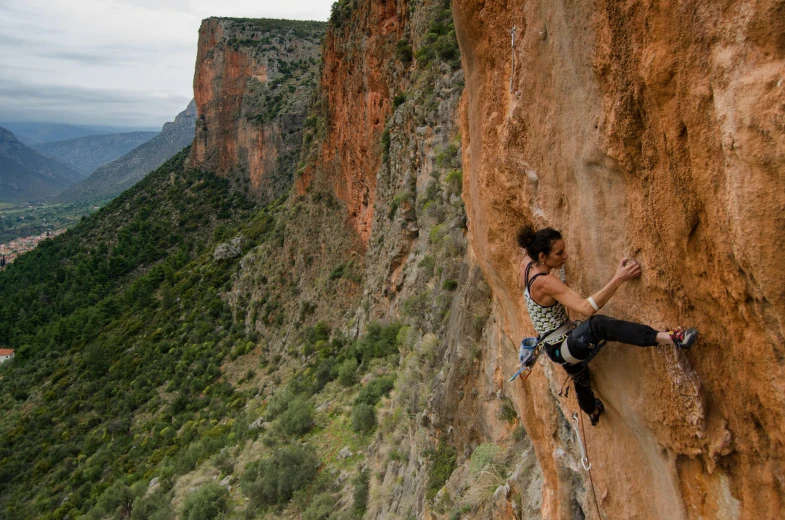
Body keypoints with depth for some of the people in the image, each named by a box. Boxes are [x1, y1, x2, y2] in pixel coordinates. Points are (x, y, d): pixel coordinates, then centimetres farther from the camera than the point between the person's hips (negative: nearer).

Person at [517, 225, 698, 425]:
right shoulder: (545, 282, -30)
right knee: (596, 325, -39)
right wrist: (618, 278, -40)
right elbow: (587, 308, -38)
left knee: (581, 380, 36)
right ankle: (666, 337, -54)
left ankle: (592, 411, 66)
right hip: (561, 348, -10)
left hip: (558, 347, 10)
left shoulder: (527, 265, -5)